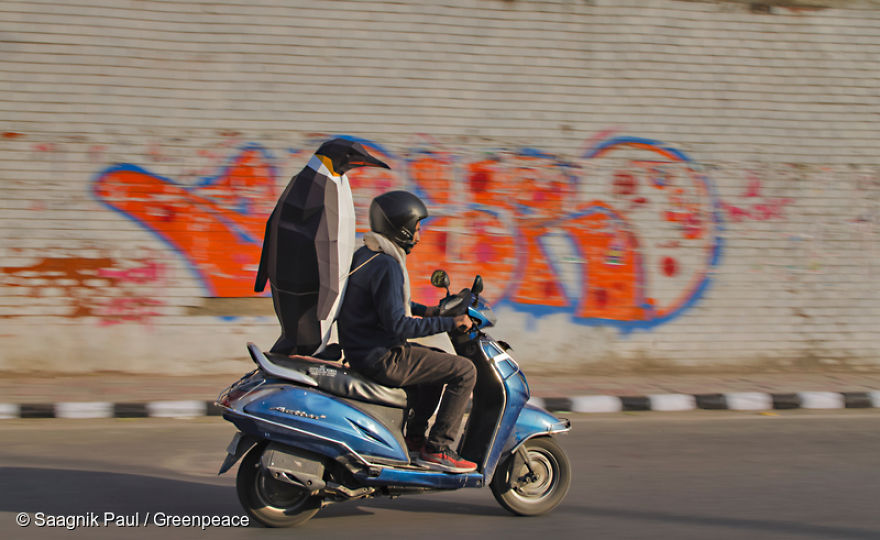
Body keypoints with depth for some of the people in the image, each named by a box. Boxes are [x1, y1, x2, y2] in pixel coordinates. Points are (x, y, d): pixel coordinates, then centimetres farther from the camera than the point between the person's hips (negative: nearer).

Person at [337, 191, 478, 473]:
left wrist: (425, 310, 18)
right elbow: (397, 325, -27)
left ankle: (414, 436, 28)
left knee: (440, 361, 28)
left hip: (359, 349, 10)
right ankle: (437, 449, -6)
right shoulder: (387, 266, -21)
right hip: (382, 358, -10)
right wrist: (449, 322, -22)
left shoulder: (365, 256, 10)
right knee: (464, 371, -8)